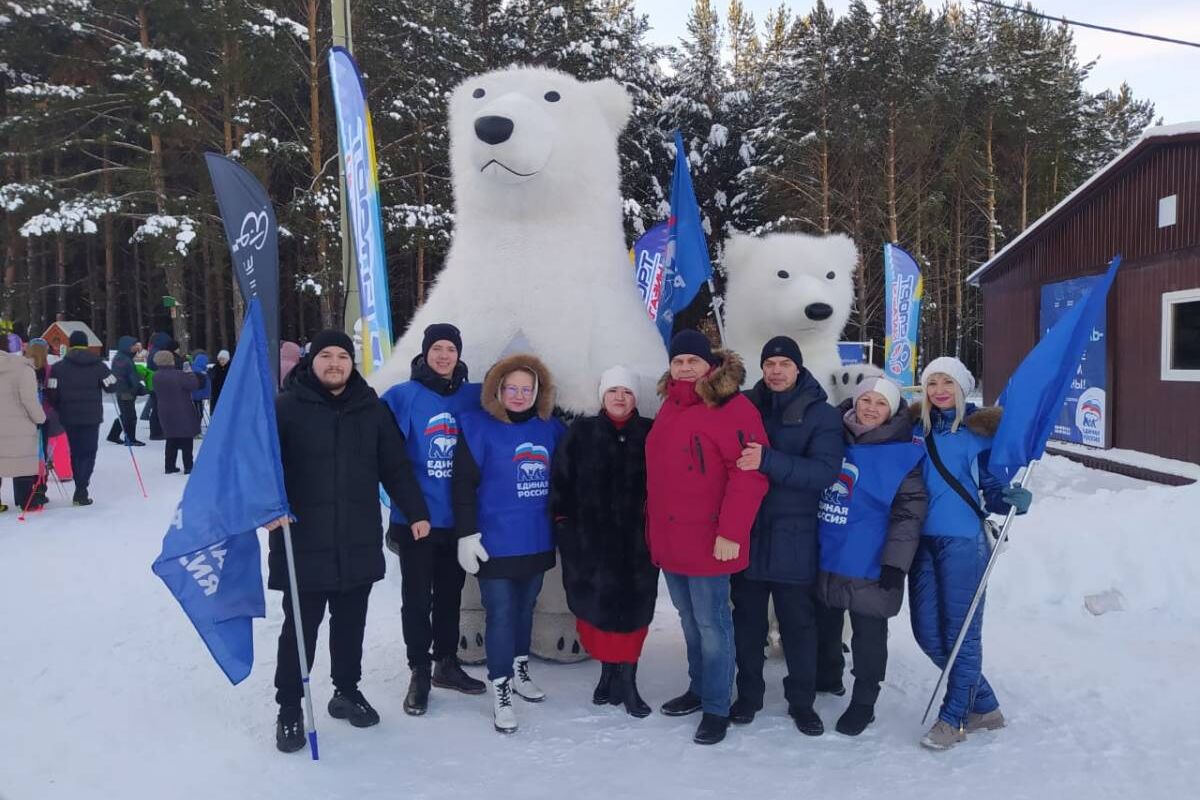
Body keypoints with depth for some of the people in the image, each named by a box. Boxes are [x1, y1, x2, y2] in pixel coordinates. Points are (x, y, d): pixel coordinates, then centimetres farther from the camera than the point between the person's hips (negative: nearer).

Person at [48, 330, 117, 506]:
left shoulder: (59, 367, -1)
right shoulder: (98, 365, -1)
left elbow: (53, 393, -5)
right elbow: (111, 386, 0)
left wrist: (59, 409, 12)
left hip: (70, 417, 1)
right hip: (92, 417, -1)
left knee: (76, 452, 14)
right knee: (88, 453, 3)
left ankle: (81, 489, 17)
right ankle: (81, 491, -10)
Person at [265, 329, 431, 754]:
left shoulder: (372, 409, 7)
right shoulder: (286, 407, -3)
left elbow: (396, 466, 10)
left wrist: (416, 511, 9)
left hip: (359, 543, 3)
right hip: (303, 542, -3)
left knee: (351, 624, 15)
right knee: (300, 627, 4)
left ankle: (347, 692, 32)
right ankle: (289, 709, 18)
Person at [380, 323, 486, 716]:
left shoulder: (474, 397, 3)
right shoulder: (402, 397, -7)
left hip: (458, 518, 4)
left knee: (450, 594, 17)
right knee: (417, 597, 7)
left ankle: (447, 663, 32)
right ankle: (420, 671, 21)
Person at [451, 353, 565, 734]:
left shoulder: (551, 429, 4)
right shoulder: (478, 427, -8)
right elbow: (463, 484, -9)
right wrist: (467, 534, -12)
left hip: (538, 542, 5)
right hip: (496, 543, -4)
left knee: (525, 609, 18)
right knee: (501, 615, -1)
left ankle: (519, 671, 37)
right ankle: (501, 692, 11)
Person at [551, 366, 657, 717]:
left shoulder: (650, 434, 3)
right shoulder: (581, 432, 4)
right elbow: (560, 479, 4)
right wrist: (564, 522, 0)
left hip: (637, 539, 0)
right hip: (591, 539, 0)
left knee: (633, 606, 0)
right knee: (597, 603, 3)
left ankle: (626, 679, 12)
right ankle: (609, 672, 22)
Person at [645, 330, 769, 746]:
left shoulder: (732, 408, -14)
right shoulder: (671, 406, 12)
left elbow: (749, 474, -20)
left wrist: (731, 532, -23)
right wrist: (653, 524, 20)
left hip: (708, 541, -8)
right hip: (669, 539, 8)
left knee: (711, 625, 1)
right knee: (689, 621, 20)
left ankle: (717, 708, 16)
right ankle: (699, 689, 36)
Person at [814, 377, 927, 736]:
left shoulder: (904, 455, -10)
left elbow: (909, 513, -10)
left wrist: (895, 564, -15)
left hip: (869, 566, -5)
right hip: (824, 557, 5)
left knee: (868, 633, 6)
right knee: (824, 625, 20)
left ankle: (863, 701, 22)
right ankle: (826, 677, 43)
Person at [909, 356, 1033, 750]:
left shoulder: (980, 431, -1)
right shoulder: (915, 427, 10)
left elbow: (993, 488, -2)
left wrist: (1014, 499, -21)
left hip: (963, 541, -5)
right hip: (923, 540, 5)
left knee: (961, 631, -2)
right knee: (927, 630, 8)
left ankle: (953, 717, 14)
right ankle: (984, 706, 26)